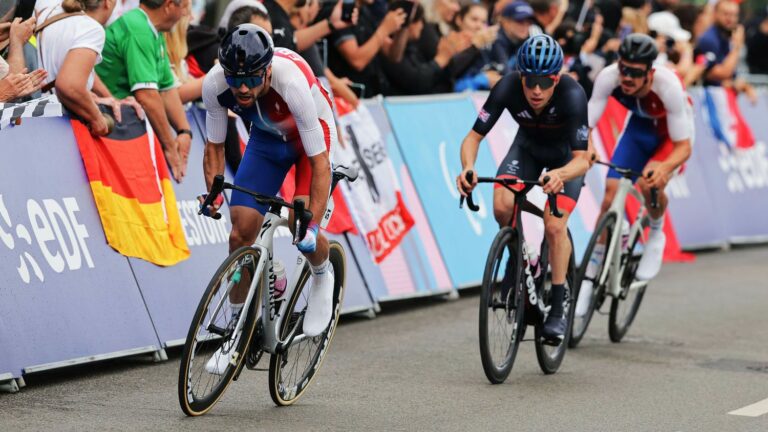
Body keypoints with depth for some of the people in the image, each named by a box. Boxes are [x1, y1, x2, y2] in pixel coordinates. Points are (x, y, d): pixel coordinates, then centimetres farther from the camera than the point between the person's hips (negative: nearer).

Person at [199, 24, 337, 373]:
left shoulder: (293, 83, -40)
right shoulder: (215, 84, -29)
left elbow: (319, 162, -35)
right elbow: (214, 147, -11)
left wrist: (313, 225, -41)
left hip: (311, 134, -4)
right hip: (267, 137, 4)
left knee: (302, 226, -23)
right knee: (241, 233, -6)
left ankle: (322, 276, 12)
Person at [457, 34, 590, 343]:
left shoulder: (572, 95, -38)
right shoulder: (508, 88, -32)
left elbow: (582, 159, -39)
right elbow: (474, 136, -27)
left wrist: (560, 174, -61)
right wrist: (468, 168, -47)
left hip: (566, 155, -3)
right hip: (528, 146, 3)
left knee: (554, 227, -19)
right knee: (502, 207, -22)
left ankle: (558, 309, -4)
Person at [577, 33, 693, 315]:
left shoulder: (668, 86, -38)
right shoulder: (608, 77, -31)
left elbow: (683, 146, -34)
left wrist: (665, 167, -54)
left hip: (673, 134, -3)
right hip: (640, 126, 4)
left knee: (650, 184, -31)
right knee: (611, 193, -9)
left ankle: (656, 236, 3)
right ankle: (589, 279, 2)